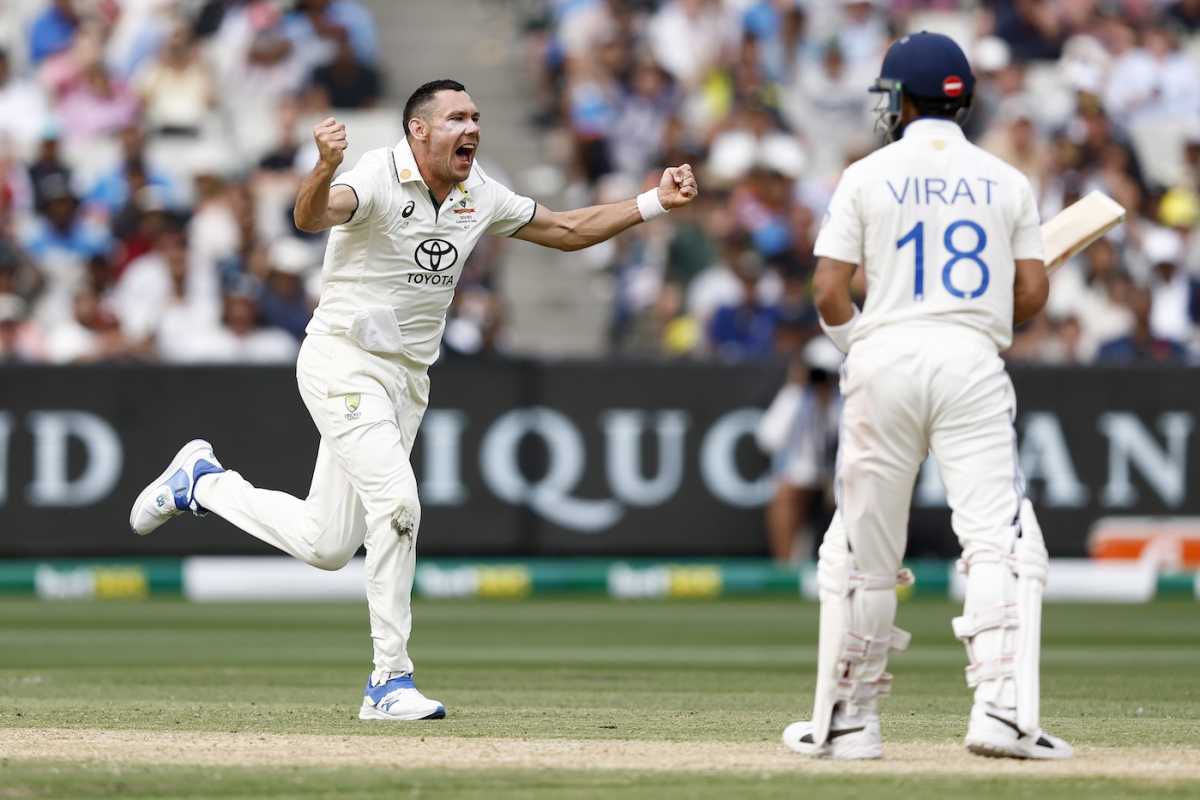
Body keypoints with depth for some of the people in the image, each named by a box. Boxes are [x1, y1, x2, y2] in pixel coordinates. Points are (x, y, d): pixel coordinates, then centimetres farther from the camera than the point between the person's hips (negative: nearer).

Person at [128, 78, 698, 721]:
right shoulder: (378, 177, -19)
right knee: (395, 500, -23)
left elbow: (566, 230, 14)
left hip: (408, 377, 7)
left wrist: (654, 203, 4)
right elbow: (311, 216, -39)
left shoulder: (479, 196, 3)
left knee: (327, 546, 10)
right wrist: (325, 169, -61)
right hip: (343, 361, -7)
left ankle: (202, 480, 35)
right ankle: (390, 681, -14)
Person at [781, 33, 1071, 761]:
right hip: (974, 360, 0)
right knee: (1000, 538, -5)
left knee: (863, 550, 9)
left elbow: (829, 293, -2)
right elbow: (1033, 292, 5)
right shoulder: (1006, 182, 9)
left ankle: (850, 720, 15)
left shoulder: (868, 177, 4)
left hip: (885, 356, 0)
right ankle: (1002, 708, -20)